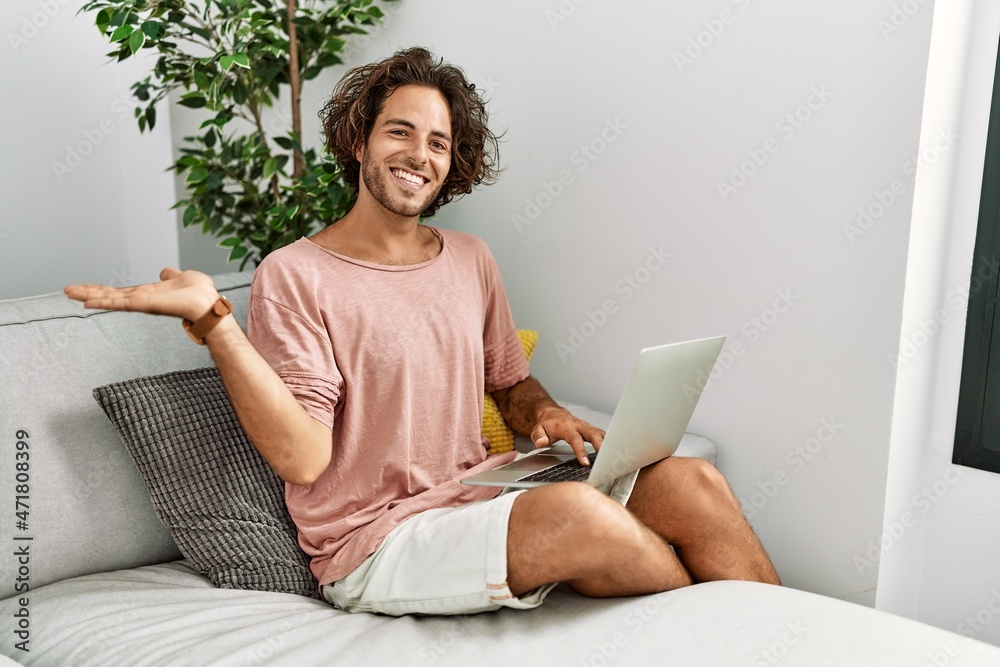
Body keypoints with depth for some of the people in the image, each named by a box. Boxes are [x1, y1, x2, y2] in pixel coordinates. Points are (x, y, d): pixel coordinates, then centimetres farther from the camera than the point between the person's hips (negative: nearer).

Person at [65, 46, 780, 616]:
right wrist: (212, 319, -25)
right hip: (375, 538, -6)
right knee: (576, 511, -32)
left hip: (483, 494, 6)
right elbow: (302, 457, -15)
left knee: (690, 482, -15)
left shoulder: (471, 260, 12)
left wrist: (545, 414, -2)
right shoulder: (294, 276, -7)